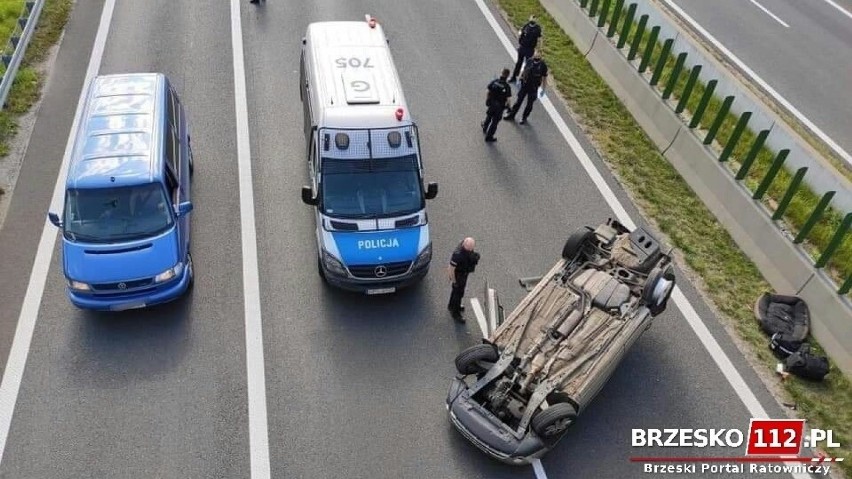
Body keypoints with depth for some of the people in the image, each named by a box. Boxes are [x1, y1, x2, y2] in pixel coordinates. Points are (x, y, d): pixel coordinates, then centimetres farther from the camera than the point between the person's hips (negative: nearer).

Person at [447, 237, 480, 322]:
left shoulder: (468, 244, -18)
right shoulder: (458, 254, -41)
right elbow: (451, 268, -30)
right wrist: (454, 281, -18)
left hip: (464, 271, 8)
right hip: (458, 275, -8)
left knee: (457, 289, 29)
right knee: (458, 293, 12)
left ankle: (451, 306, 54)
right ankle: (455, 313, 35)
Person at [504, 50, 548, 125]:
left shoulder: (543, 65, -15)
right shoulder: (529, 62, -8)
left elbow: (544, 78, -7)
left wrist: (543, 89, -5)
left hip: (533, 88, -2)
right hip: (524, 84, 2)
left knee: (529, 104, 10)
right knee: (519, 100, 12)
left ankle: (524, 118, 27)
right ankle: (511, 115, 26)